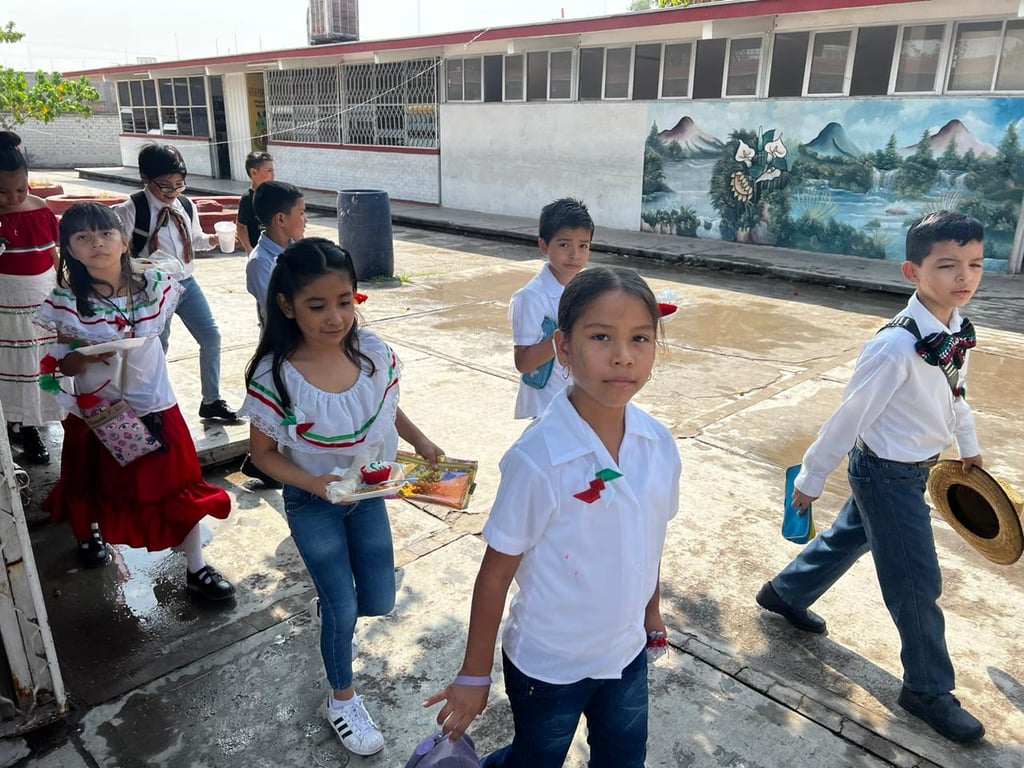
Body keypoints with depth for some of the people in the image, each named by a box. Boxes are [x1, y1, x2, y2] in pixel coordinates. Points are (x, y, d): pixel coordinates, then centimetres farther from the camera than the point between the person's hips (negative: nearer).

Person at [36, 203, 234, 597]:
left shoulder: (153, 285, -9)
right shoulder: (64, 303, -14)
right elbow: (55, 366, -10)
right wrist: (84, 357, -29)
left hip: (152, 406, 1)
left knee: (181, 488, 5)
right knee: (95, 487, 22)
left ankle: (197, 569, 21)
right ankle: (88, 532, 57)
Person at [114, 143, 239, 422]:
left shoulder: (186, 206, 2)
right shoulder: (131, 210, -15)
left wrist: (214, 239, -3)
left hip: (187, 284, 5)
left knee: (211, 337, 5)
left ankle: (211, 401, 21)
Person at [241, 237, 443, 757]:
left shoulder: (374, 352, -15)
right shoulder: (276, 378, -26)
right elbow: (263, 454, -13)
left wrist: (421, 443, -12)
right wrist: (318, 484, -27)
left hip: (369, 495, 4)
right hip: (314, 504, -4)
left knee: (379, 602, 13)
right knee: (343, 608, 6)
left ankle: (330, 602, 51)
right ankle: (342, 698, 35)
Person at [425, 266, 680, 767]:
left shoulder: (660, 446, -13)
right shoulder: (537, 460, -28)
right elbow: (496, 571, -18)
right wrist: (474, 676, -9)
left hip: (627, 652, 5)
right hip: (548, 664, -4)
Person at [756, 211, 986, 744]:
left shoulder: (959, 331, -3)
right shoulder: (897, 346, -29)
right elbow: (850, 415, -22)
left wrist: (969, 445, 28)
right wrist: (811, 477, -14)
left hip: (914, 468, 8)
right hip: (887, 474, -8)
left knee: (851, 536, 25)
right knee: (918, 584, 4)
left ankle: (785, 593, 48)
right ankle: (928, 689, 26)